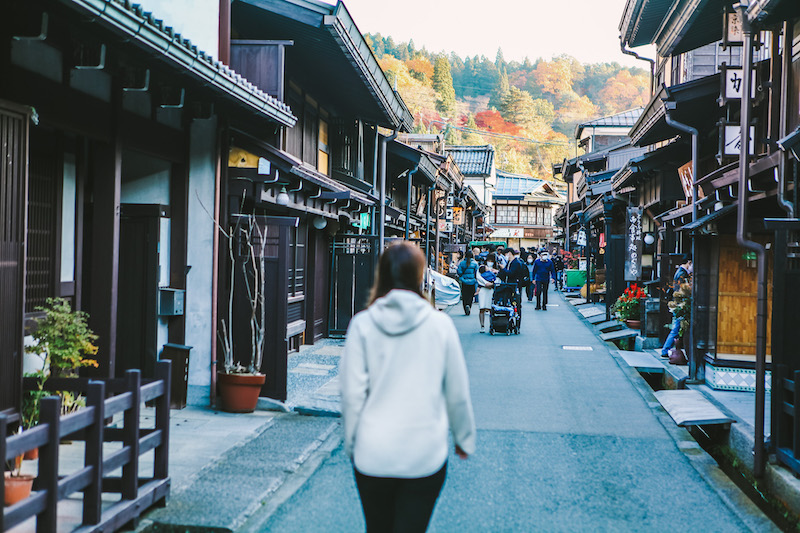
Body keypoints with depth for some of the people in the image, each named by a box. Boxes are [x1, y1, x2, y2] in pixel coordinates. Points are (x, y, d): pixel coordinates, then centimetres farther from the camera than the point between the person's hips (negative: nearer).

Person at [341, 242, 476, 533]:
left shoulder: (362, 324, -5)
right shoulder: (440, 324, -5)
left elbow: (352, 393, -4)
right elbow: (458, 393, 2)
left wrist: (351, 443, 10)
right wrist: (464, 439, 16)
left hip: (372, 454, 1)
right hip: (426, 454, -1)